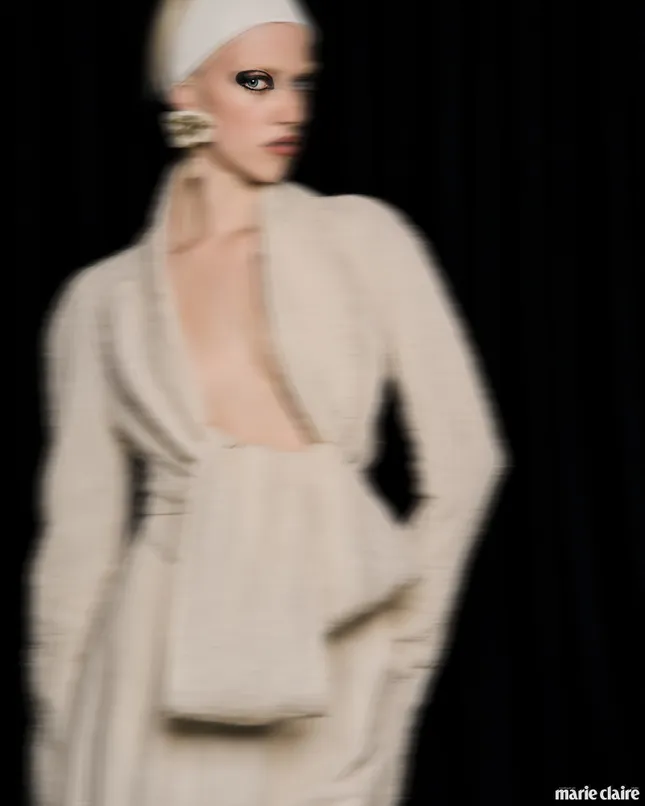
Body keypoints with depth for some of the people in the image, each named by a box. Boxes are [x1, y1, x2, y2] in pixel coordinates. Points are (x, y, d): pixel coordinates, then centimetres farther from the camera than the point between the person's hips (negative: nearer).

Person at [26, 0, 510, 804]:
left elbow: (462, 457, 5)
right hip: (166, 669, 1)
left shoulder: (361, 238, 4)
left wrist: (402, 639, 8)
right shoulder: (103, 300, 7)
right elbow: (79, 535, 9)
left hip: (324, 664, -1)